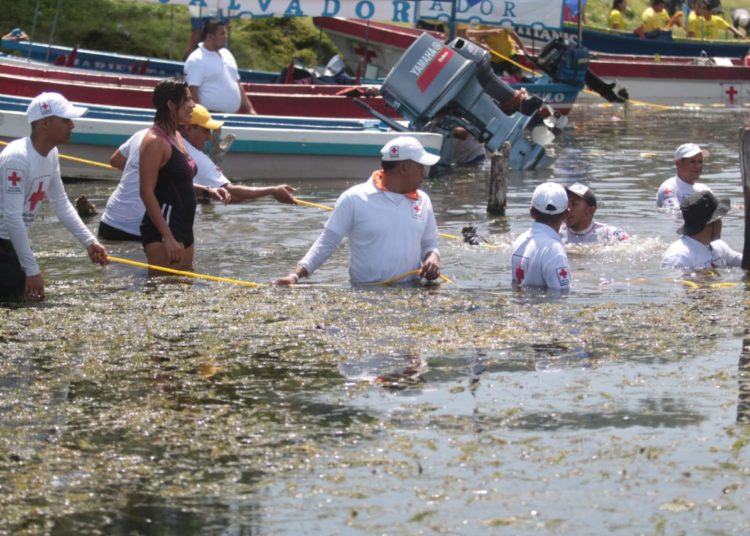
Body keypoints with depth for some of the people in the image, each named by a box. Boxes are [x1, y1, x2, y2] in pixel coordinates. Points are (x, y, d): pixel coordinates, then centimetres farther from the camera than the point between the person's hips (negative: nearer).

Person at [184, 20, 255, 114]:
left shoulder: (226, 54, 15)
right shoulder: (195, 61, -11)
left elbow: (238, 85, 20)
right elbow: (192, 93, -17)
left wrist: (250, 109, 15)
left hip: (233, 114, 8)